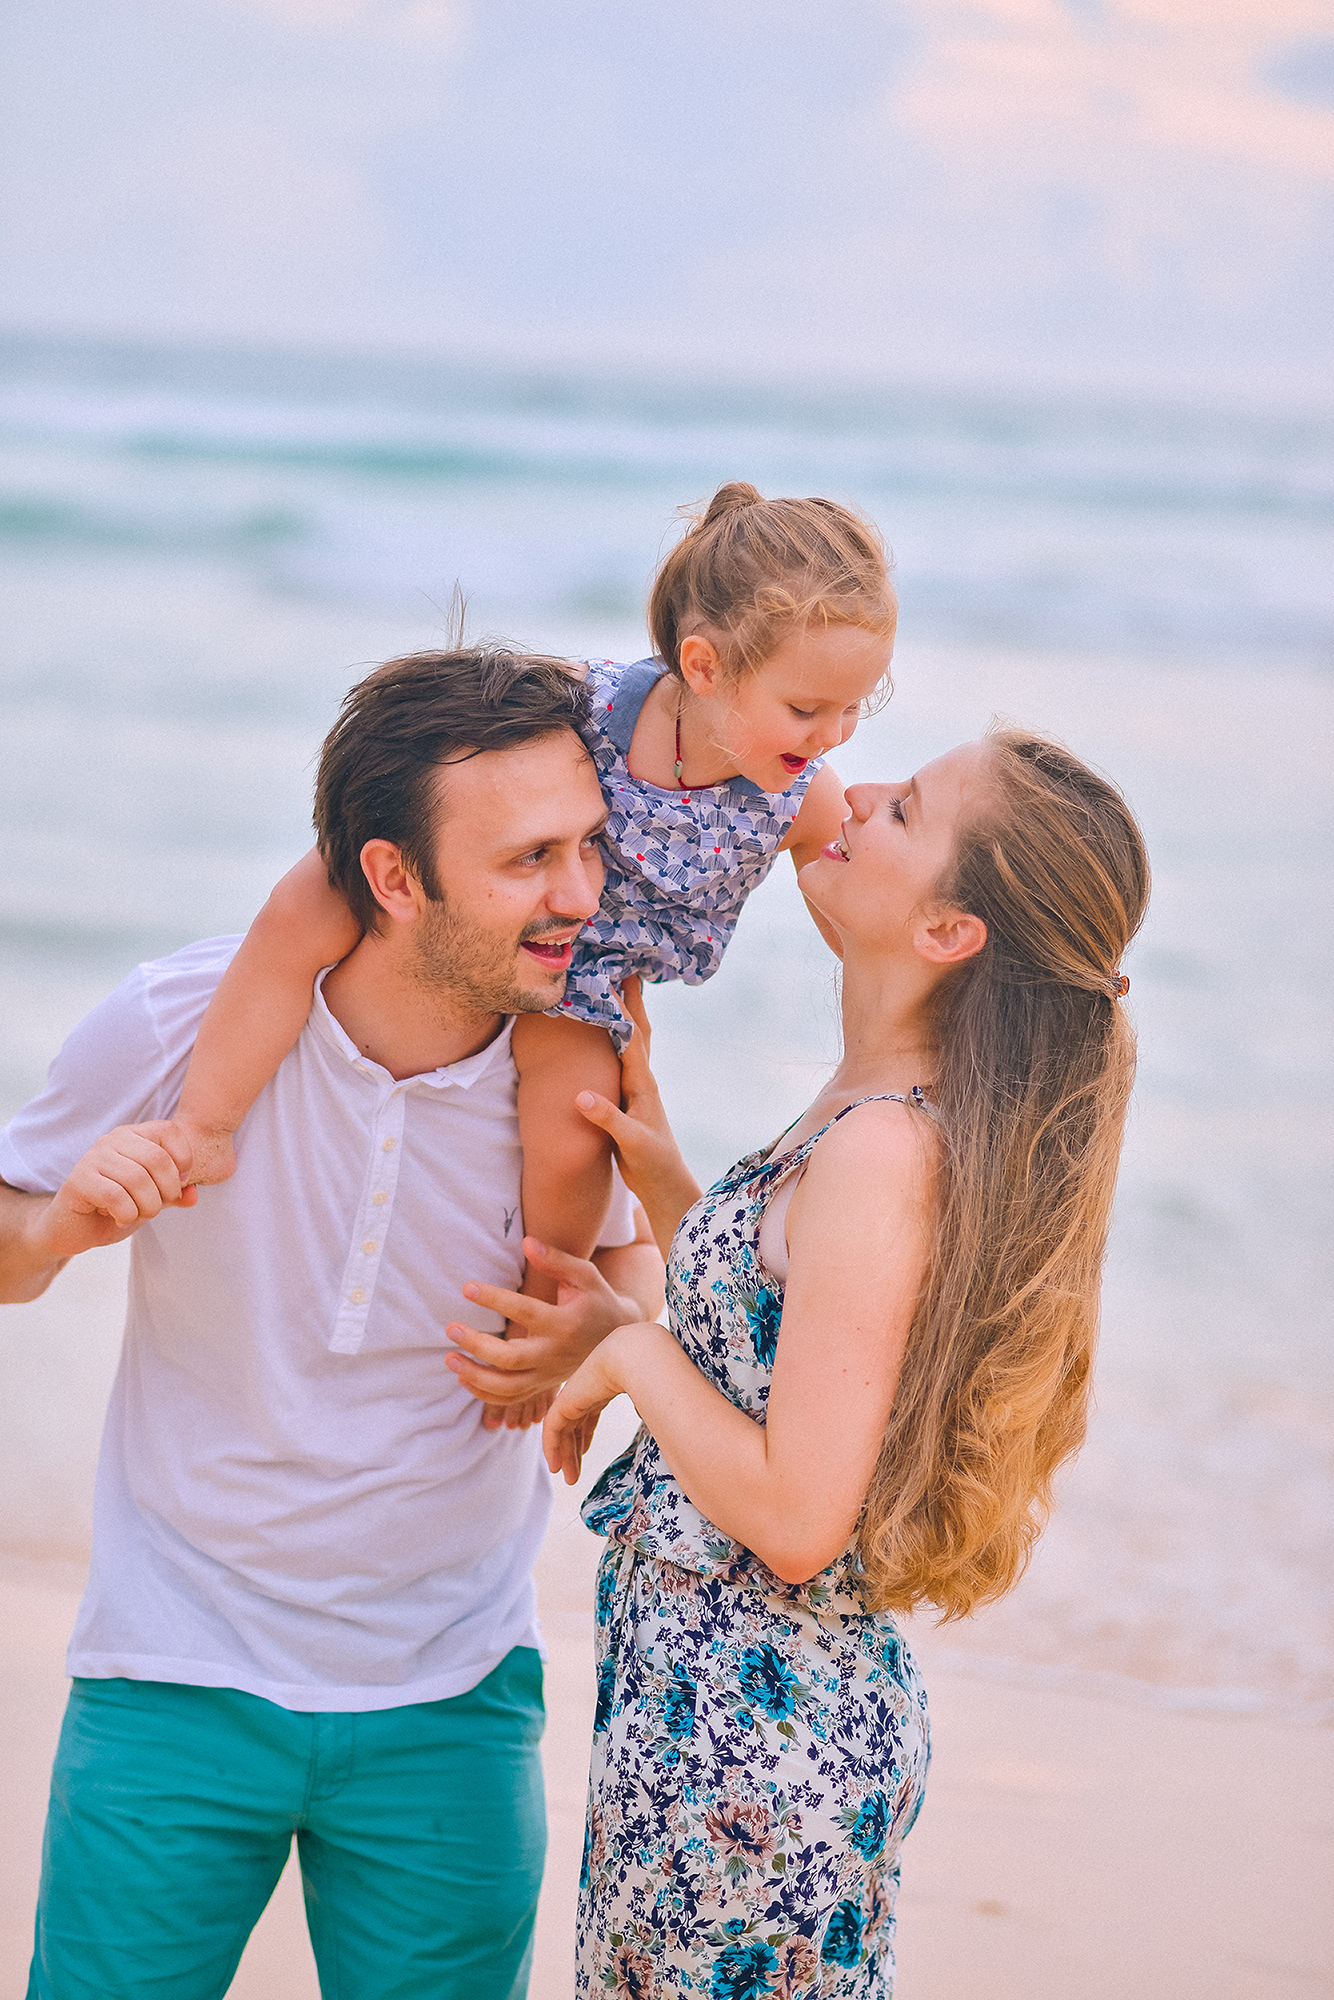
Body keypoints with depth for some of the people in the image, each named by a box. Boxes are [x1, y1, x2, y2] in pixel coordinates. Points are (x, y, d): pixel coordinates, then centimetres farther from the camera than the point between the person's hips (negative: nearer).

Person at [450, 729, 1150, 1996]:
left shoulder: (885, 1153, -24)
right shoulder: (889, 1118, 5)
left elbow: (795, 1520, -25)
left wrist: (635, 1355, -12)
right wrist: (660, 1178, 6)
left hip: (747, 1740, -9)